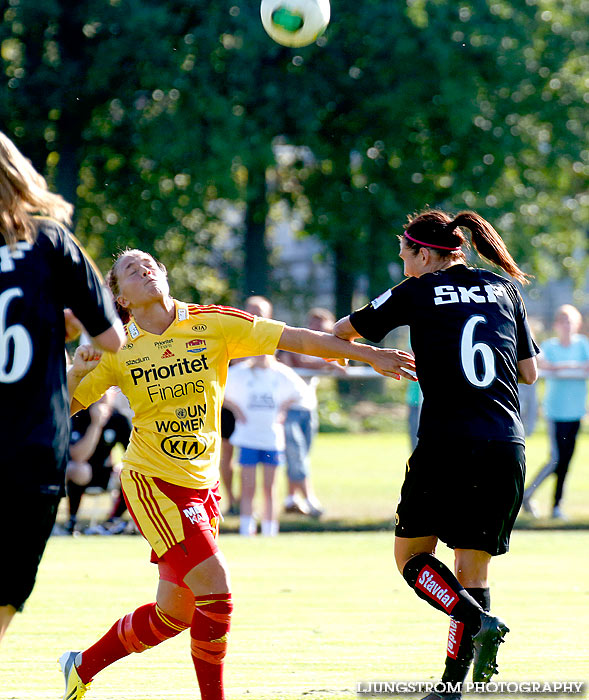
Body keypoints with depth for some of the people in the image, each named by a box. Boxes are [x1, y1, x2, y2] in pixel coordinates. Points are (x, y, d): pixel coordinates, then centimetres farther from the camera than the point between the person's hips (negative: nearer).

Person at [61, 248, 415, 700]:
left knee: (175, 612, 8)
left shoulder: (212, 324, -1)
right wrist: (76, 372, -18)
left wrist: (371, 355, -5)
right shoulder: (118, 349, -4)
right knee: (215, 589, -17)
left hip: (203, 486, 4)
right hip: (151, 481, -4)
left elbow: (296, 339, -1)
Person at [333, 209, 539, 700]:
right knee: (473, 565, 10)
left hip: (447, 444, -4)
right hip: (507, 448, 4)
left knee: (411, 553, 9)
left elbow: (344, 331, 16)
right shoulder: (505, 290, 14)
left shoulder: (418, 293, 3)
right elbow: (530, 373, 19)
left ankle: (477, 622, -16)